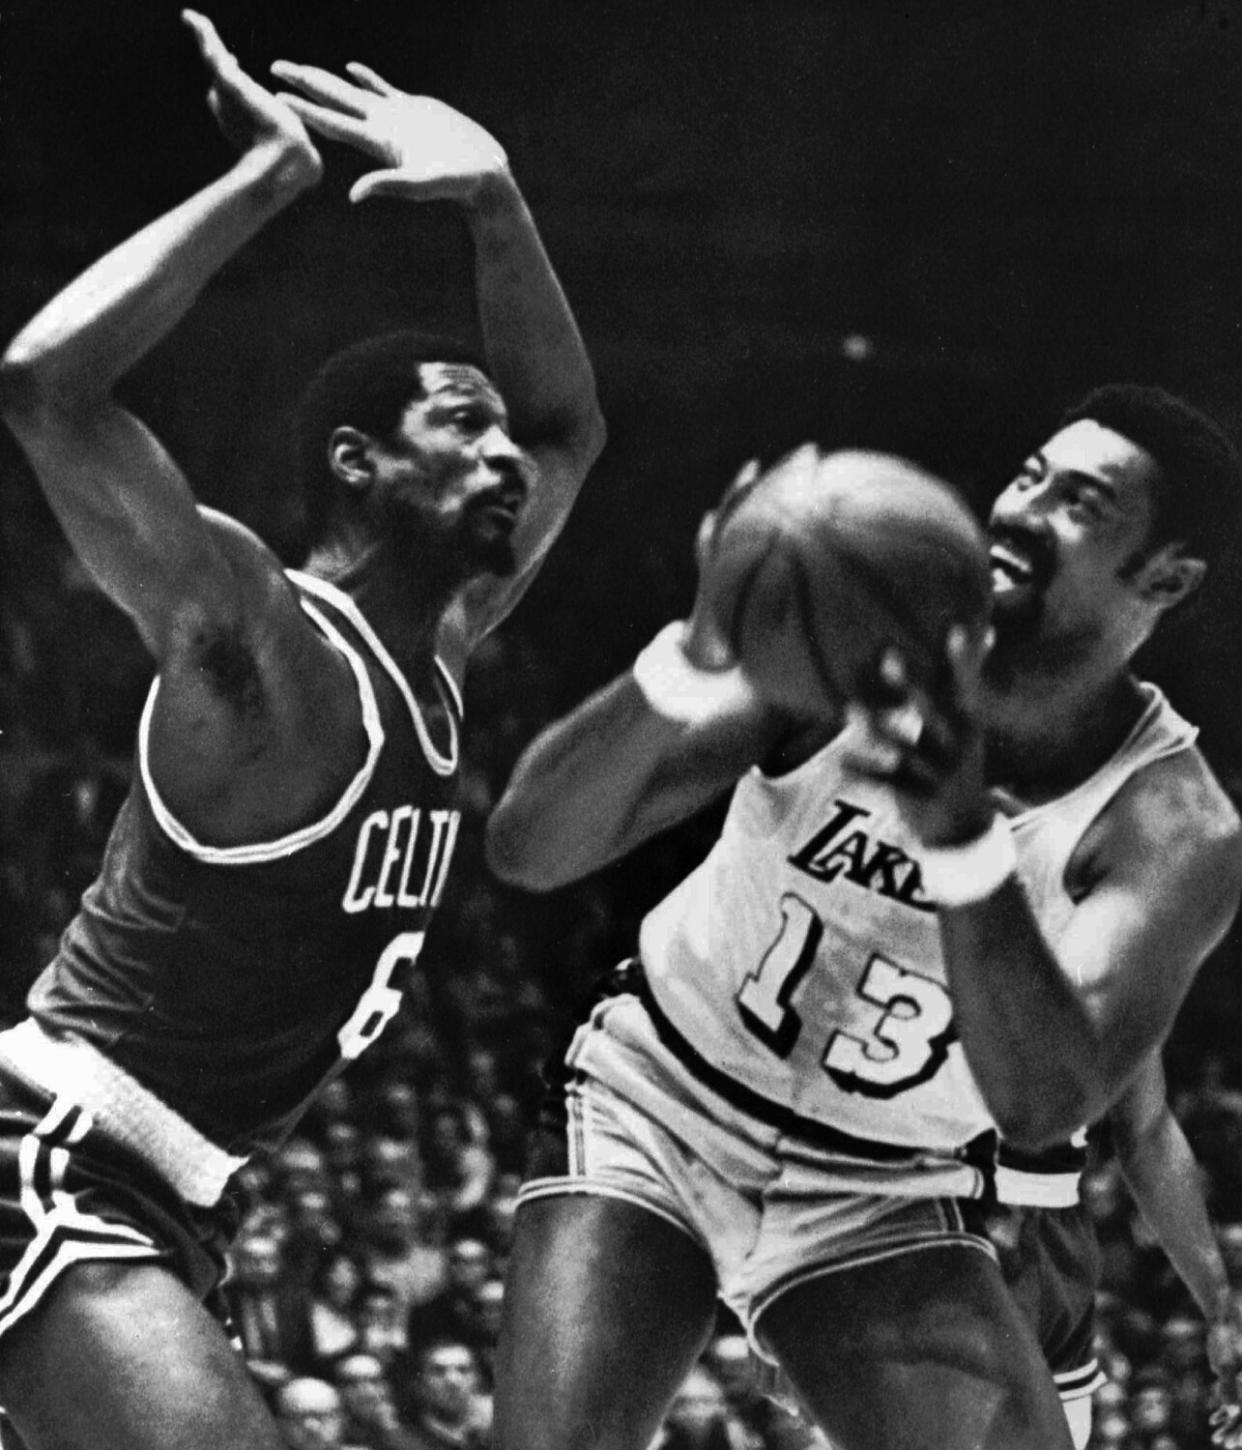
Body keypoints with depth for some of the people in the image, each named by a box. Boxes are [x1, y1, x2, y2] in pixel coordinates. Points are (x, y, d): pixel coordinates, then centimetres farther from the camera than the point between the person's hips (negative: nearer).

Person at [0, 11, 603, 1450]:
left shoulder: (435, 656, 9)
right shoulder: (259, 642, -16)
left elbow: (569, 429, 25)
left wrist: (496, 206, 8)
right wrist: (265, 177, -25)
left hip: (160, 1190, 10)